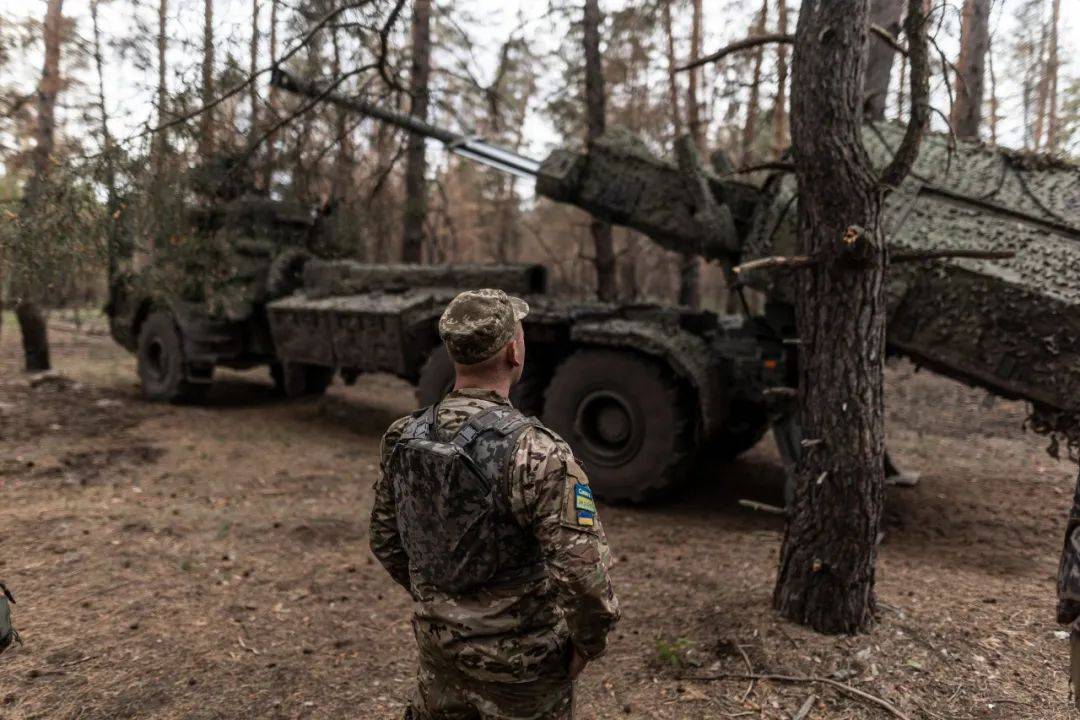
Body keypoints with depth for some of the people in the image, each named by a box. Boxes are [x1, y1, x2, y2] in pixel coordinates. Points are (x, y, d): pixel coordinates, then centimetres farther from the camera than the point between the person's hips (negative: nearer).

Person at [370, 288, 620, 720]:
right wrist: (588, 643, -8)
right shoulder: (534, 452, -28)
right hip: (517, 660, -5)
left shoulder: (403, 438, -8)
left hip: (438, 644, 5)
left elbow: (386, 541, 5)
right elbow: (583, 572, -28)